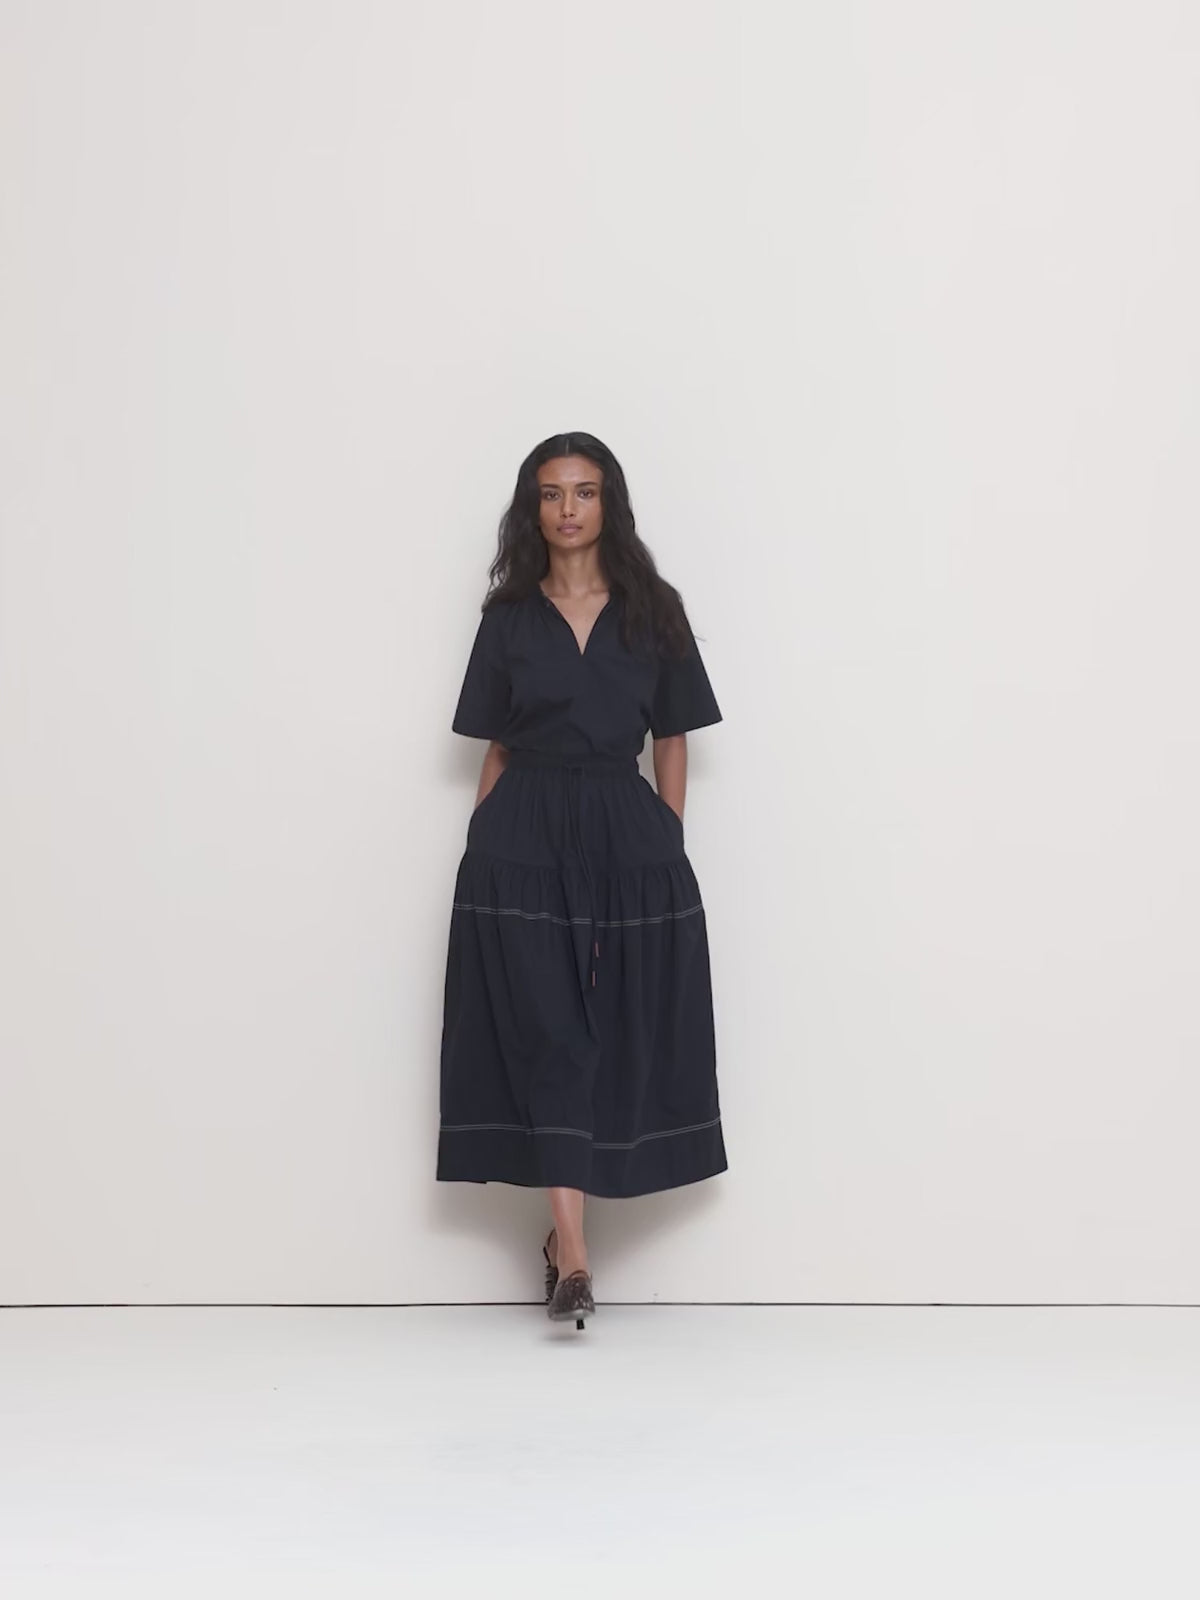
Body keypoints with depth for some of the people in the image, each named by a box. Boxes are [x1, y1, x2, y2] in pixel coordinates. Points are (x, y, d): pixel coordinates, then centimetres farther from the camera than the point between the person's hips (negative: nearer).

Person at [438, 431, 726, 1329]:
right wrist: (484, 843, 2)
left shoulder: (653, 611, 6)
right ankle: (573, 1258, -9)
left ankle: (564, 1231, 18)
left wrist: (671, 848, 0)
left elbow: (672, 741, 7)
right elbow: (494, 749, 9)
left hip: (627, 839, 1)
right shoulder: (509, 617, 7)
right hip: (524, 844, -1)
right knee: (547, 1035, -7)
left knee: (615, 1034, 3)